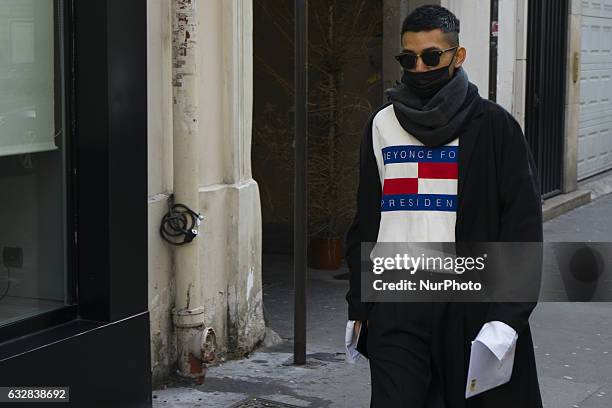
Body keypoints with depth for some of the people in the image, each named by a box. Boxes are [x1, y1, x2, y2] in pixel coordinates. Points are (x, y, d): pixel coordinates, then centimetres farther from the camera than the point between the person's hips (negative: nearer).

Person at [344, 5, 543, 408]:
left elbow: (523, 227, -5)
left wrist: (507, 318, -13)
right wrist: (357, 307, 11)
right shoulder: (382, 125, 10)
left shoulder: (494, 126, -1)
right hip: (395, 309, 2)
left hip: (472, 305, -2)